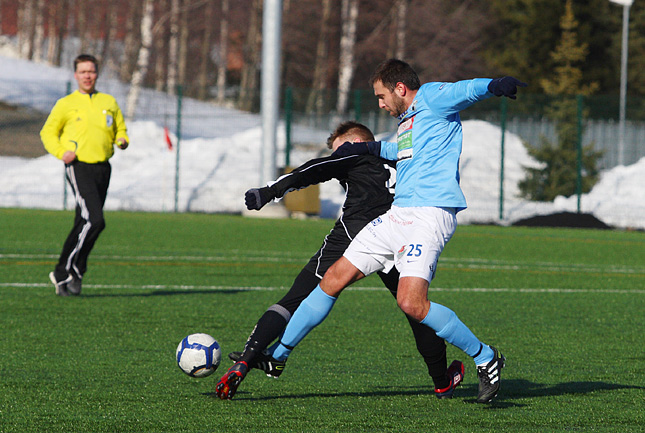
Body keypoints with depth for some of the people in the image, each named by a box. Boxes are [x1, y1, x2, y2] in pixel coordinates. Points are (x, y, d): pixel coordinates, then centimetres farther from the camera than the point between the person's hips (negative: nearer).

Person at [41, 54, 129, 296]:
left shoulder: (109, 102, 16)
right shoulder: (66, 104, 5)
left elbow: (120, 129, 24)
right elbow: (48, 132, 10)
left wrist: (122, 141, 1)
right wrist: (60, 152, -7)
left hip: (102, 167, 5)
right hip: (79, 166, -5)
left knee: (84, 224, 5)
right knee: (93, 220, -20)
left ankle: (68, 276, 13)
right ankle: (65, 271, -12)